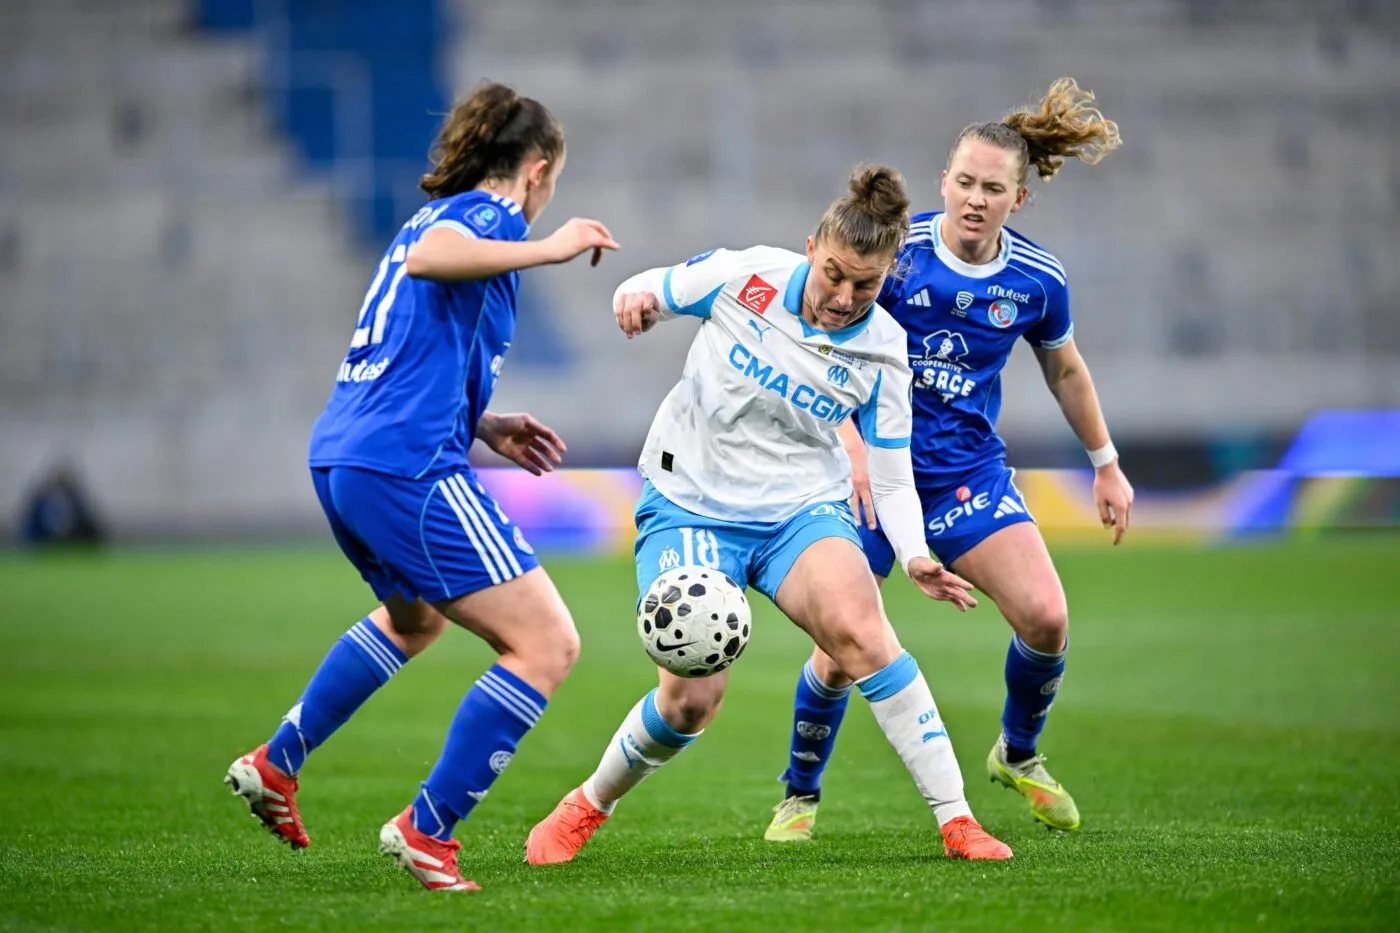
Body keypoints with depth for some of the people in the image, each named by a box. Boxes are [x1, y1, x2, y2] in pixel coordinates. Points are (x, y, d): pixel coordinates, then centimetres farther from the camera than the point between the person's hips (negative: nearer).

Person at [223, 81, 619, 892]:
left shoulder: (443, 213, 23)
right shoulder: (489, 214, -5)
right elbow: (428, 256, -29)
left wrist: (485, 426, 25)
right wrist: (549, 248, -25)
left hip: (343, 461, 10)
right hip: (409, 469, -10)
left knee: (416, 618, 37)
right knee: (547, 646, -9)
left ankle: (276, 764, 40)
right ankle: (427, 830, -7)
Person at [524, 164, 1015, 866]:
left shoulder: (880, 353, -5)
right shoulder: (744, 276, -9)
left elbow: (892, 479, 0)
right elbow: (650, 293, 6)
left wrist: (914, 557, -18)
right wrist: (636, 299, -19)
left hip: (803, 507, 1)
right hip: (690, 502, -1)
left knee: (859, 629, -27)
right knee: (692, 697, -15)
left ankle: (956, 821, -21)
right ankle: (588, 807, 14)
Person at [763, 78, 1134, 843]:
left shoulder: (1037, 281, -5)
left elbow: (1065, 370, 13)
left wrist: (1106, 463, 19)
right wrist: (853, 443, -23)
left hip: (970, 470, 2)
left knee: (1045, 616, -14)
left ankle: (1017, 754, 16)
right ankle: (800, 795, 19)